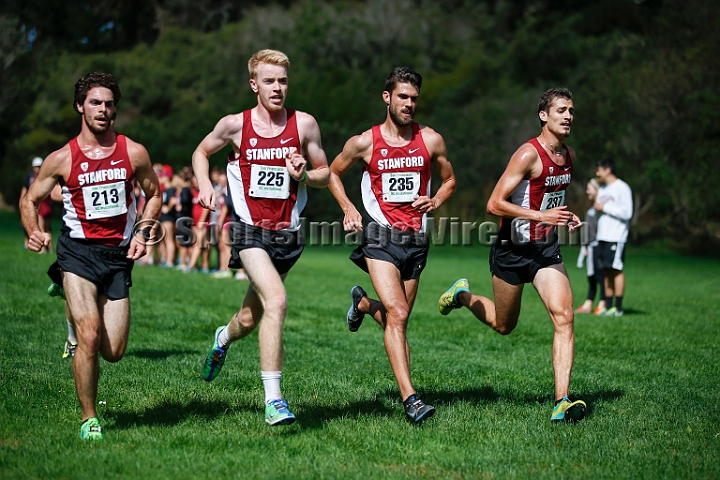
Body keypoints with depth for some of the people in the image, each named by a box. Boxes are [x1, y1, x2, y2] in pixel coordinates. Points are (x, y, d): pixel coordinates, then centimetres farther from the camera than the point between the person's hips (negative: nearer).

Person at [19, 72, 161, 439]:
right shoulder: (61, 159, -3)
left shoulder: (134, 153, 1)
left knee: (113, 352, 2)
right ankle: (89, 418, 0)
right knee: (89, 337, -19)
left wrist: (142, 233, -1)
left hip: (119, 255, 2)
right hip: (78, 251, -2)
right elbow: (30, 199, 6)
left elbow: (153, 194, 14)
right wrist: (34, 233, -14)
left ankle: (81, 308, 37)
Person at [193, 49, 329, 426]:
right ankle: (273, 399, -22)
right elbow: (202, 152, 17)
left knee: (250, 319, 13)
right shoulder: (234, 125, -2)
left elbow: (325, 175, 10)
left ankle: (224, 338, 52)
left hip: (288, 233, 3)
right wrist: (205, 185, -1)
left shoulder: (304, 124, 1)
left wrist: (304, 175, -12)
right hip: (250, 229, -3)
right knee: (276, 300, -25)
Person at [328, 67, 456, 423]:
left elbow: (449, 180, 18)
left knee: (396, 319, 13)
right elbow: (333, 173, 14)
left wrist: (435, 201, -3)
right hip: (381, 237, -4)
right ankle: (410, 398, -22)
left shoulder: (431, 140, 4)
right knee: (397, 316, -19)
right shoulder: (364, 143, -2)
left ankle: (363, 304, 49)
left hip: (416, 240, 4)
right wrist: (348, 208, 0)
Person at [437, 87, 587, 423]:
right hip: (512, 250, -5)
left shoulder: (569, 155, 5)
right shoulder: (528, 154, -19)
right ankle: (463, 296, 43)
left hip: (547, 249, 6)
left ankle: (562, 402, -15)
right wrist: (541, 216, -30)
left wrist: (564, 216, 7)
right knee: (503, 326, 12)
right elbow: (494, 204, -23)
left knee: (564, 318, -13)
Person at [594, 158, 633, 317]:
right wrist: (597, 207, 5)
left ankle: (618, 308, -5)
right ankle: (608, 307, 7)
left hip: (616, 237, -8)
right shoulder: (602, 189, 20)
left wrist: (605, 207, -10)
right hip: (602, 236, 8)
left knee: (616, 269, -7)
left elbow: (627, 213, -14)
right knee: (606, 271, 5)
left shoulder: (622, 188, -6)